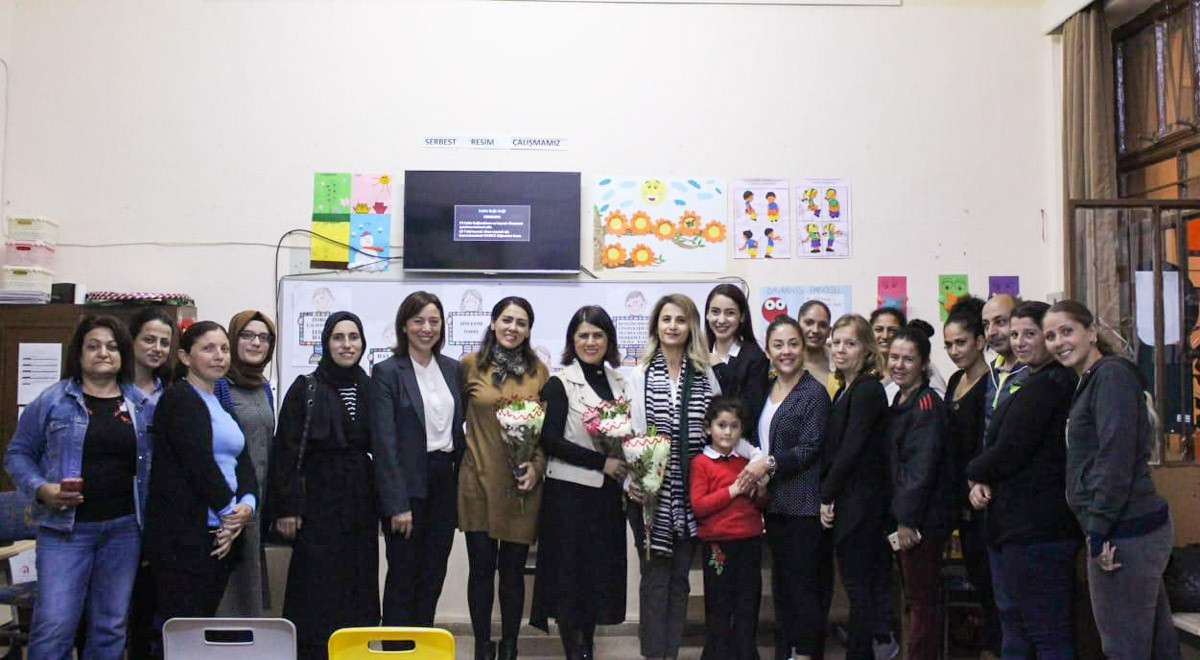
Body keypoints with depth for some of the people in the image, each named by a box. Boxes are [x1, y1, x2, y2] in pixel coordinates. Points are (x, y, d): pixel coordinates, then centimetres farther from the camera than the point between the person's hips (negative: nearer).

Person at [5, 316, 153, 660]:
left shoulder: (144, 406, 7)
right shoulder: (52, 400, 0)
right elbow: (17, 453, 5)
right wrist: (41, 489, -12)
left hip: (124, 528, 3)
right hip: (66, 527, -2)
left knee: (111, 627, 9)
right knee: (53, 625, -7)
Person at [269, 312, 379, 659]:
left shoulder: (370, 389, 7)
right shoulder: (305, 389, -3)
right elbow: (286, 449, -6)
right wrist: (286, 506, -12)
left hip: (361, 501, 4)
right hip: (319, 499, -4)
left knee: (359, 587, 7)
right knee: (318, 589, 0)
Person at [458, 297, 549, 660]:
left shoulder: (538, 370, 5)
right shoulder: (470, 365, 2)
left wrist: (537, 466, -6)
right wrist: (463, 454, 2)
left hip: (523, 484, 1)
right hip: (480, 480, -1)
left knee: (513, 569, 7)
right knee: (481, 568, 4)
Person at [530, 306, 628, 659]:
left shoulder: (619, 382, 10)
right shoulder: (559, 384, -7)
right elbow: (551, 440, -14)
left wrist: (628, 475, -1)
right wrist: (601, 462, -14)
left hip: (608, 493, 5)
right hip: (570, 493, -5)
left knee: (600, 573, 11)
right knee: (571, 574, 1)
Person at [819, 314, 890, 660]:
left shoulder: (868, 390, -13)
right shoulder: (846, 390, 15)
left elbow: (852, 448, -18)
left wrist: (827, 496, -11)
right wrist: (828, 498, 4)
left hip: (858, 500, -9)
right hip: (847, 500, 9)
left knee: (857, 584, -2)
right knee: (862, 583, 13)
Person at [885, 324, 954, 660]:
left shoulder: (927, 404, -15)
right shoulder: (901, 401, 13)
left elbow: (921, 466, -20)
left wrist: (907, 519, -20)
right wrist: (899, 516, 13)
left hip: (923, 519, -9)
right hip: (905, 515, 9)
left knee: (921, 601, -1)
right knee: (915, 598, 16)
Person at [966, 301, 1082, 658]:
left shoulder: (1042, 387, -18)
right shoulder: (1058, 382, 16)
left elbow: (1008, 453, -22)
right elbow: (1001, 447, 16)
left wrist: (974, 473, -1)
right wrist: (982, 481, -2)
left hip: (1034, 530, -11)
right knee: (1014, 627, 18)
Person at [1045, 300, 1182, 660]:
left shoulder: (1111, 375, -12)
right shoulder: (1090, 381, 18)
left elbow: (1116, 458, -20)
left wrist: (1098, 529, -20)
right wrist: (1098, 531, 18)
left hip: (1124, 532, -10)